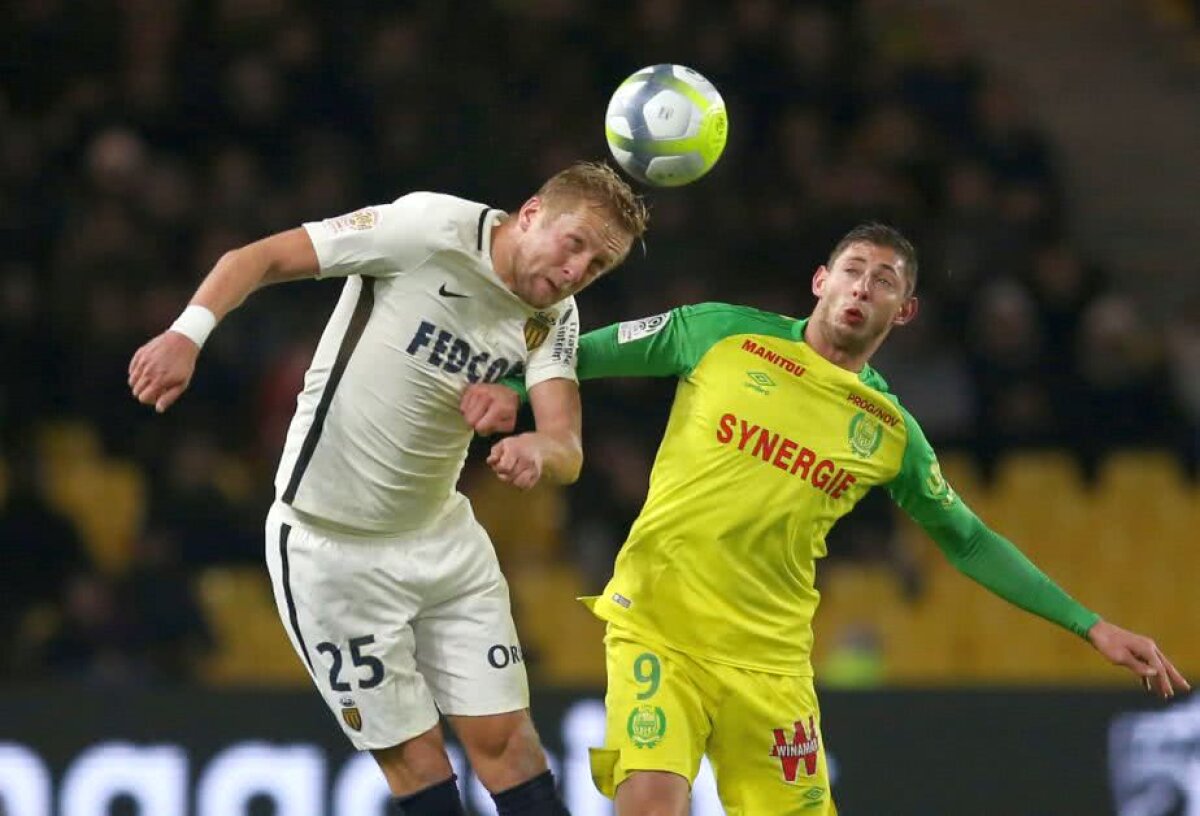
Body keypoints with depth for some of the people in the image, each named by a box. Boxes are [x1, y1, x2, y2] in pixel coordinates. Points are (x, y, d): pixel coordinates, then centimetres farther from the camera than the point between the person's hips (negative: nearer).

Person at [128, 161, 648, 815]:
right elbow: (259, 258, -16)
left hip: (441, 535, 6)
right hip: (330, 542, -5)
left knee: (505, 740, 2)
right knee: (415, 761, -3)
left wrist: (537, 450, -39)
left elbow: (566, 451, -15)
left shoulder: (553, 318, -2)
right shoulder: (433, 227, -19)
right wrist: (187, 334, -33)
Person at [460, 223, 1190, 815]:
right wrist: (512, 386, -10)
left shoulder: (892, 434, 8)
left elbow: (968, 541, 18)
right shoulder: (723, 334, 1)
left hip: (768, 655, 3)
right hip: (656, 628, -3)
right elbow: (591, 351, 9)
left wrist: (1091, 626, 16)